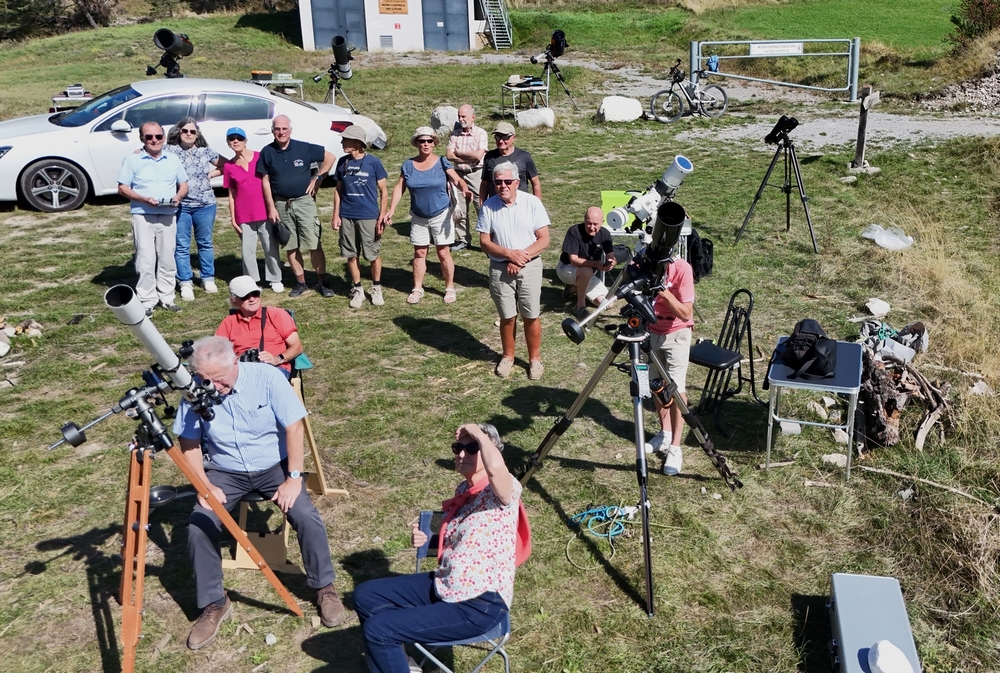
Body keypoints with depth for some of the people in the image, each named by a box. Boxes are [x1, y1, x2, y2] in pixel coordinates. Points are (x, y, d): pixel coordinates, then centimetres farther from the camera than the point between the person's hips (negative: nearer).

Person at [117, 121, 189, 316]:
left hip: (168, 216, 3)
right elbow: (122, 188, -2)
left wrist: (178, 196, -8)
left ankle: (167, 297, 18)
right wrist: (144, 199, -19)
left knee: (167, 259, 8)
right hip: (143, 216, -3)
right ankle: (147, 301, 1)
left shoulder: (173, 160, 10)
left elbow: (184, 184, 15)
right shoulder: (133, 160, -1)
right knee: (146, 260, -5)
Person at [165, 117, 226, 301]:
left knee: (205, 243, 12)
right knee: (182, 246, 3)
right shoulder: (169, 151, 0)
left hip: (205, 205, 2)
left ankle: (208, 279, 25)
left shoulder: (206, 152, 5)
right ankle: (186, 283, 11)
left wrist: (212, 174, 2)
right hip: (180, 206, -1)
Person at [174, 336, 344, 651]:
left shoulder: (266, 377, -19)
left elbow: (293, 427, -16)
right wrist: (205, 485, -14)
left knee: (306, 517, -22)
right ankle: (214, 604, 0)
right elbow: (189, 443, -2)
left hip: (274, 465, -2)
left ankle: (324, 587, 2)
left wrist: (294, 477, -20)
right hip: (225, 471, 2)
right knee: (198, 527, -20)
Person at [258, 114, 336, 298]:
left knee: (314, 245, -4)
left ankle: (321, 282, 5)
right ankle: (300, 282, 19)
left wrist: (317, 179, -1)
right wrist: (271, 207, 0)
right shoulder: (267, 152, 0)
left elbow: (329, 157, 3)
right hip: (281, 205, 2)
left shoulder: (304, 148, -5)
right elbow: (265, 181, 4)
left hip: (304, 202, -2)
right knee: (291, 247, 8)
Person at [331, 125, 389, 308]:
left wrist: (382, 216, -7)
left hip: (369, 217, -3)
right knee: (351, 255, 9)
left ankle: (376, 289, 23)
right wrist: (336, 214, 5)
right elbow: (338, 190, 11)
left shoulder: (373, 162, -6)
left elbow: (383, 191, -2)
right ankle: (357, 290, 22)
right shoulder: (343, 162, 4)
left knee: (373, 255, 5)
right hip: (347, 217, 3)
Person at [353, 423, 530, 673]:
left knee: (377, 629, -16)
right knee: (366, 595, 7)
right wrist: (427, 540, 4)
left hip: (479, 605, -9)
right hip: (445, 587, 9)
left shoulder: (502, 492, -17)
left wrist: (478, 433, -26)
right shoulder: (463, 491, 9)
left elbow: (496, 468, -44)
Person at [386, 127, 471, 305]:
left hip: (441, 215, -3)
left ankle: (450, 288, 13)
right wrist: (391, 210, -7)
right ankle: (417, 289, 19)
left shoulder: (442, 163, -7)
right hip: (418, 217, 3)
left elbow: (457, 180, -18)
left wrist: (464, 188, -40)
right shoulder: (408, 165, 0)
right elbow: (399, 188, 2)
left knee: (443, 253, 1)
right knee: (419, 253, 9)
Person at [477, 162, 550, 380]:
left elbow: (544, 239, -6)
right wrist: (509, 254, -17)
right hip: (500, 268, 1)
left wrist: (522, 256, -17)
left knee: (531, 316, 4)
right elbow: (484, 242, -3)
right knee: (507, 316, 10)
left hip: (529, 266, -1)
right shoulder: (488, 206, -3)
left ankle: (535, 358, 20)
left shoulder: (532, 202, -6)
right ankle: (508, 356, 29)